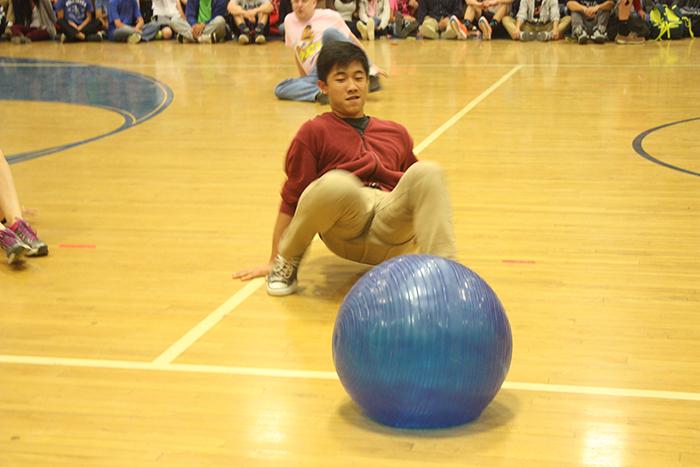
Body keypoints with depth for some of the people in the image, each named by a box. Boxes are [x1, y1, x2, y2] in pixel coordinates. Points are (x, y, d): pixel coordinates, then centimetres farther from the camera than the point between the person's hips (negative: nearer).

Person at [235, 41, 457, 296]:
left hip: (389, 240, 3)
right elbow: (291, 199, 10)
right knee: (337, 183, -37)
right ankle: (287, 263, -10)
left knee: (428, 171, -23)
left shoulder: (396, 133, 26)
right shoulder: (314, 132, 12)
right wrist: (274, 261, 8)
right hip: (344, 231, -3)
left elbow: (416, 188, 34)